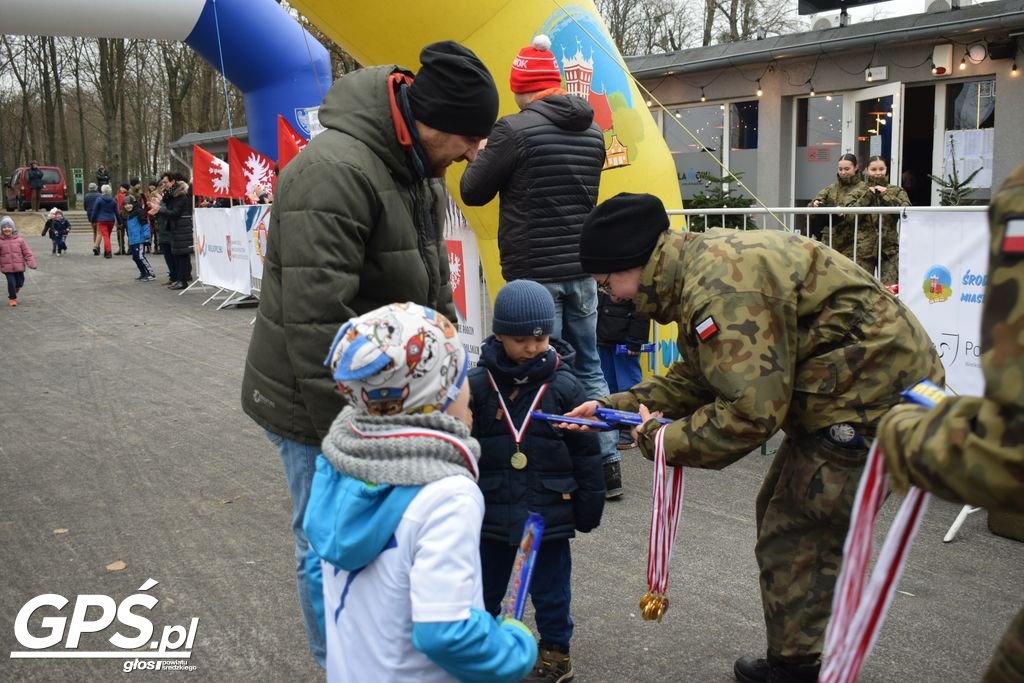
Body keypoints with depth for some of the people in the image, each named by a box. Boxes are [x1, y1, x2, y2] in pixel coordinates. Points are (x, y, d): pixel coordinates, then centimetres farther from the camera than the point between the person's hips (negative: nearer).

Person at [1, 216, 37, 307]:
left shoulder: (19, 239, -2)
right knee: (11, 283, -4)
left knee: (20, 283, 9)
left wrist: (31, 263, -8)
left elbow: (27, 252, 0)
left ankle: (12, 293, 39)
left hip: (19, 266, 2)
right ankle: (12, 298, 17)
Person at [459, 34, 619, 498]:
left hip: (535, 274, -6)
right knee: (589, 369, 15)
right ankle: (607, 468, 21)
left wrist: (485, 156, 15)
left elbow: (472, 192, -5)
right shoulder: (593, 132, 8)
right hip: (580, 269, 6)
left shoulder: (515, 130, -12)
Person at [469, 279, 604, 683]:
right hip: (492, 511, 2)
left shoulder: (565, 387, -8)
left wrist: (589, 506, 0)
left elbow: (586, 454, -2)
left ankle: (555, 651, 32)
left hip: (550, 511, -1)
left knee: (550, 589, 14)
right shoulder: (477, 386, -7)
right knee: (484, 586, 18)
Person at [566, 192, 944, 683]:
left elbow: (751, 412, -29)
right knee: (780, 513, 20)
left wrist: (664, 439, -16)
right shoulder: (701, 264, 6)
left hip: (873, 395, -11)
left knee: (795, 537, -5)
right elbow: (696, 380, 15)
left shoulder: (720, 285, -27)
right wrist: (613, 407, 10)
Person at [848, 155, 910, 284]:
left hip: (889, 248, 0)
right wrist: (868, 195, -8)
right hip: (864, 248, 0)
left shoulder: (897, 191, 10)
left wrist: (886, 195, -8)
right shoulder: (858, 193, 10)